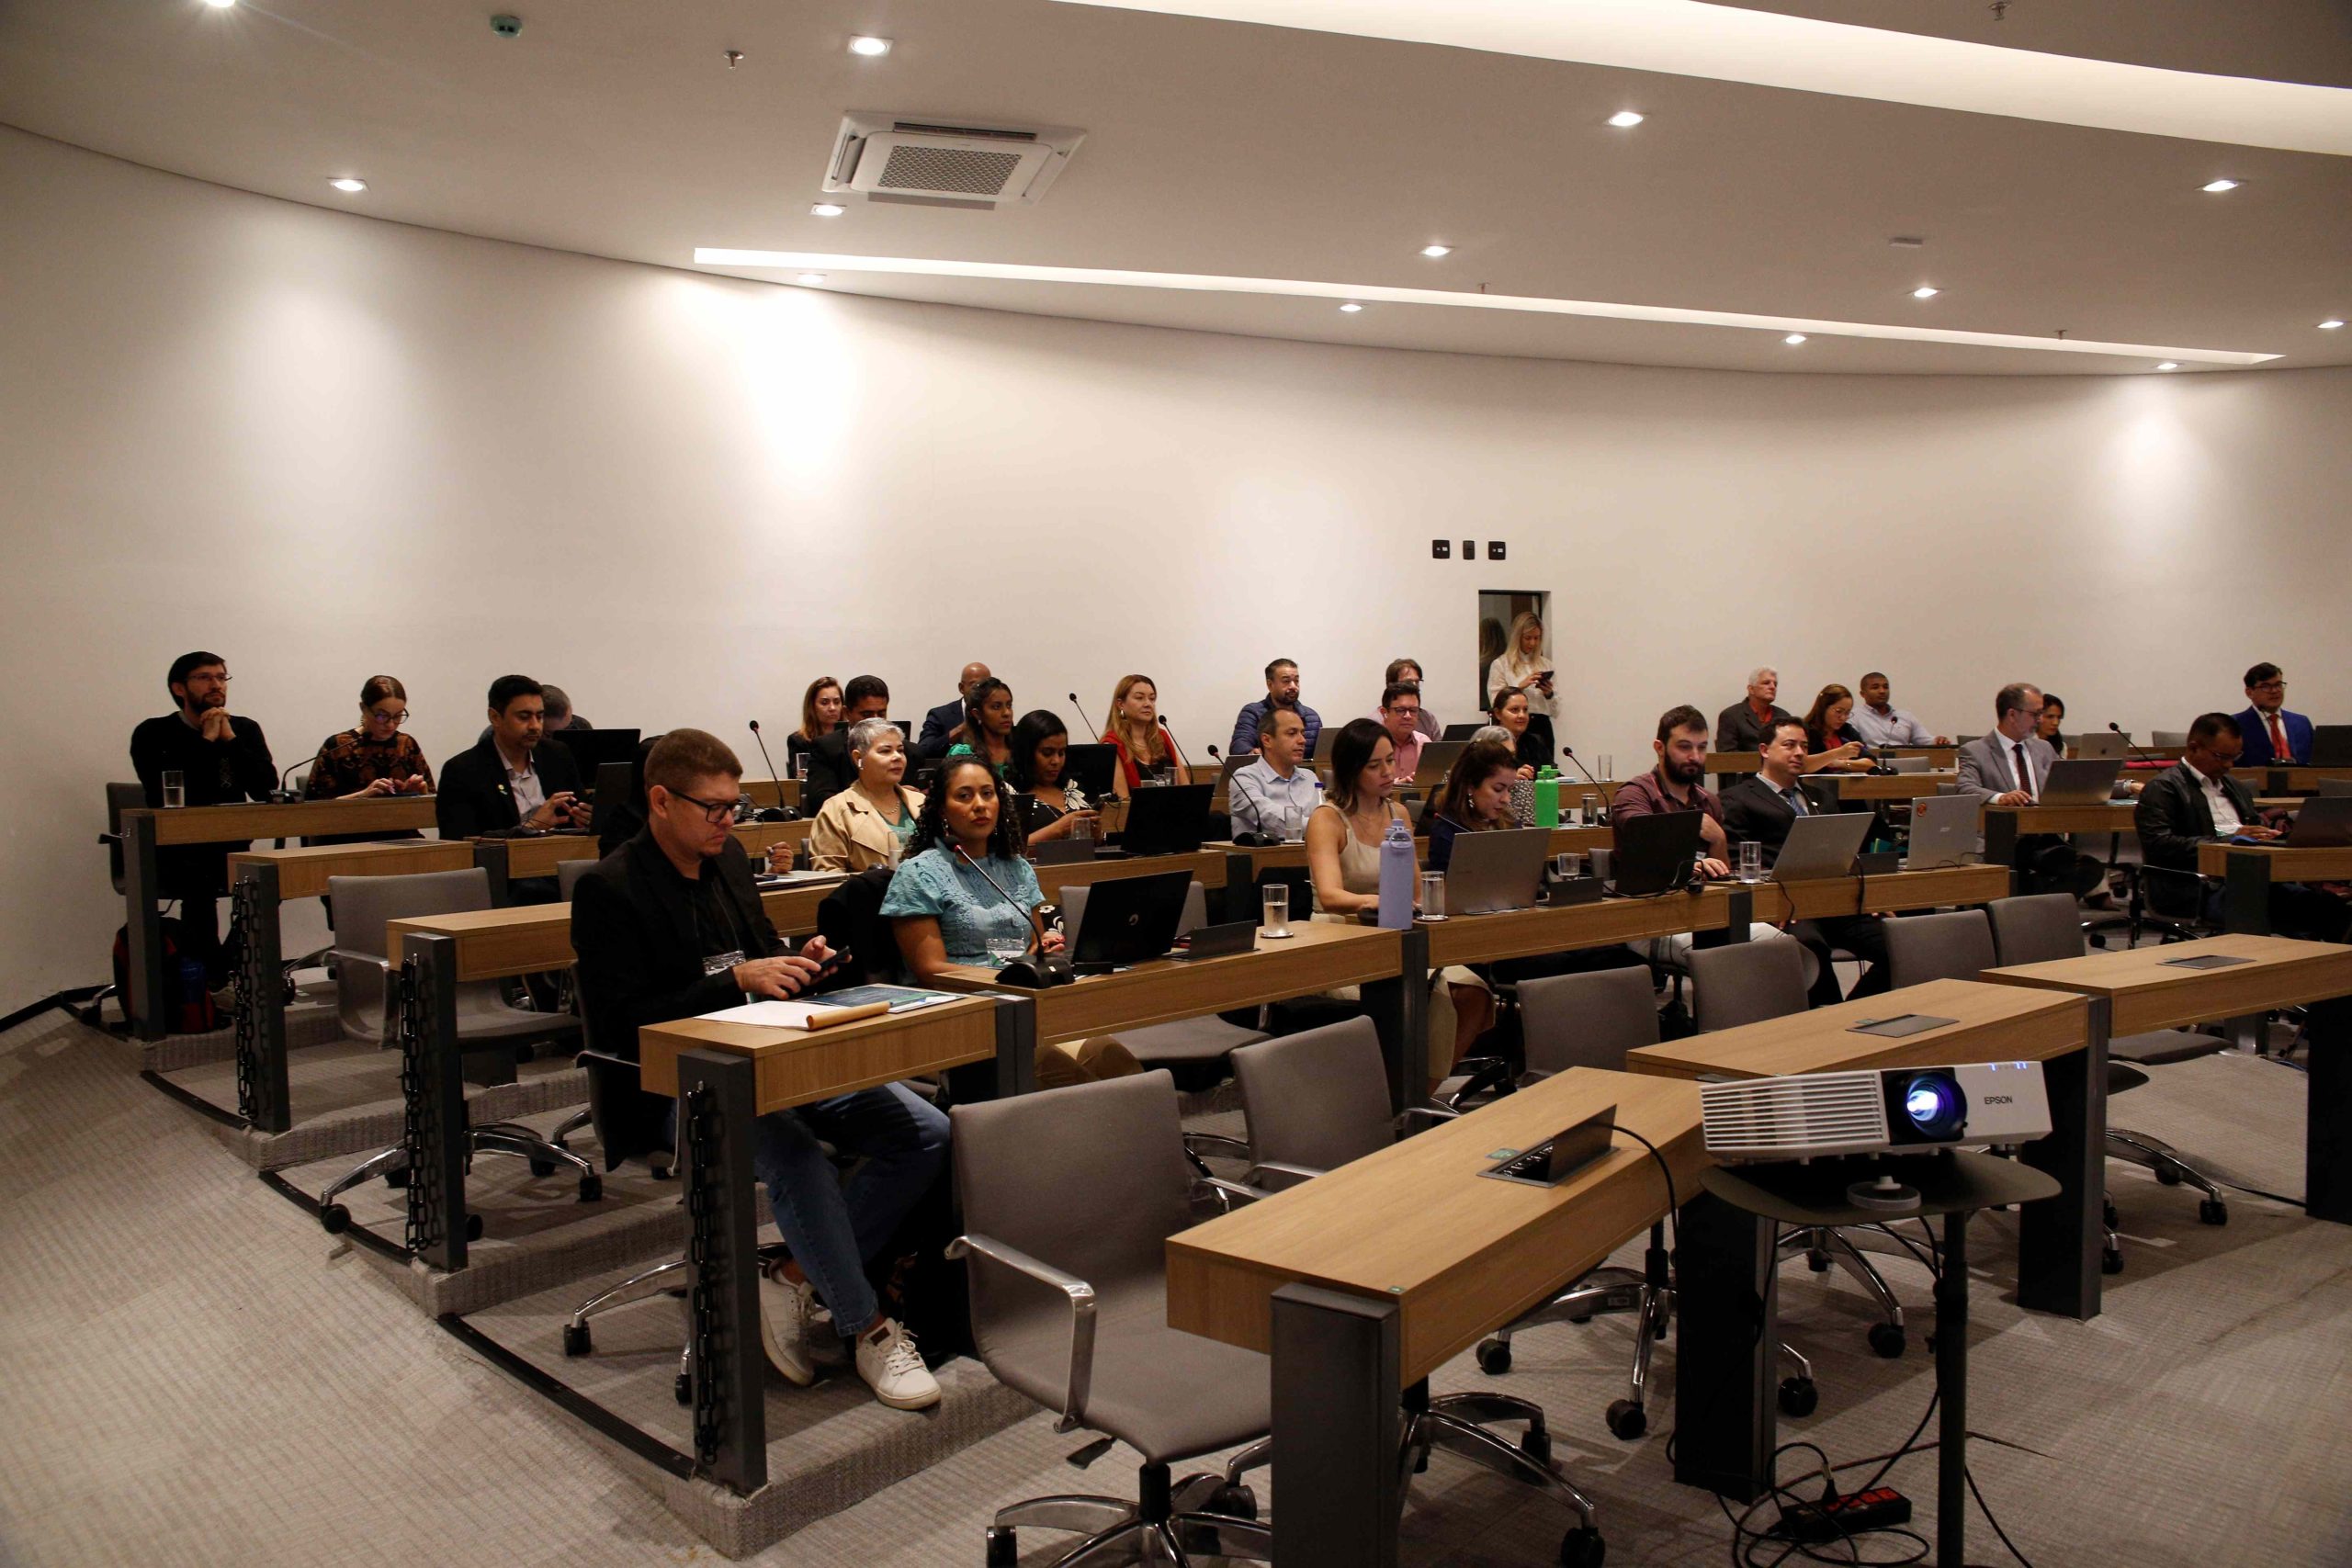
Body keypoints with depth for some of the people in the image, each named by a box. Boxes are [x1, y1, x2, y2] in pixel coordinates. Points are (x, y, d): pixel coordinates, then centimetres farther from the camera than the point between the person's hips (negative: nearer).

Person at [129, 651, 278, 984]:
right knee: (200, 881, -33)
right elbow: (165, 794, -15)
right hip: (174, 854, -3)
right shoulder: (153, 734, 3)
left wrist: (230, 739, -6)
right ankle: (207, 973, -20)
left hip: (232, 848, 3)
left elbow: (266, 788, -1)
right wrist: (206, 740, -8)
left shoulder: (245, 729, 12)